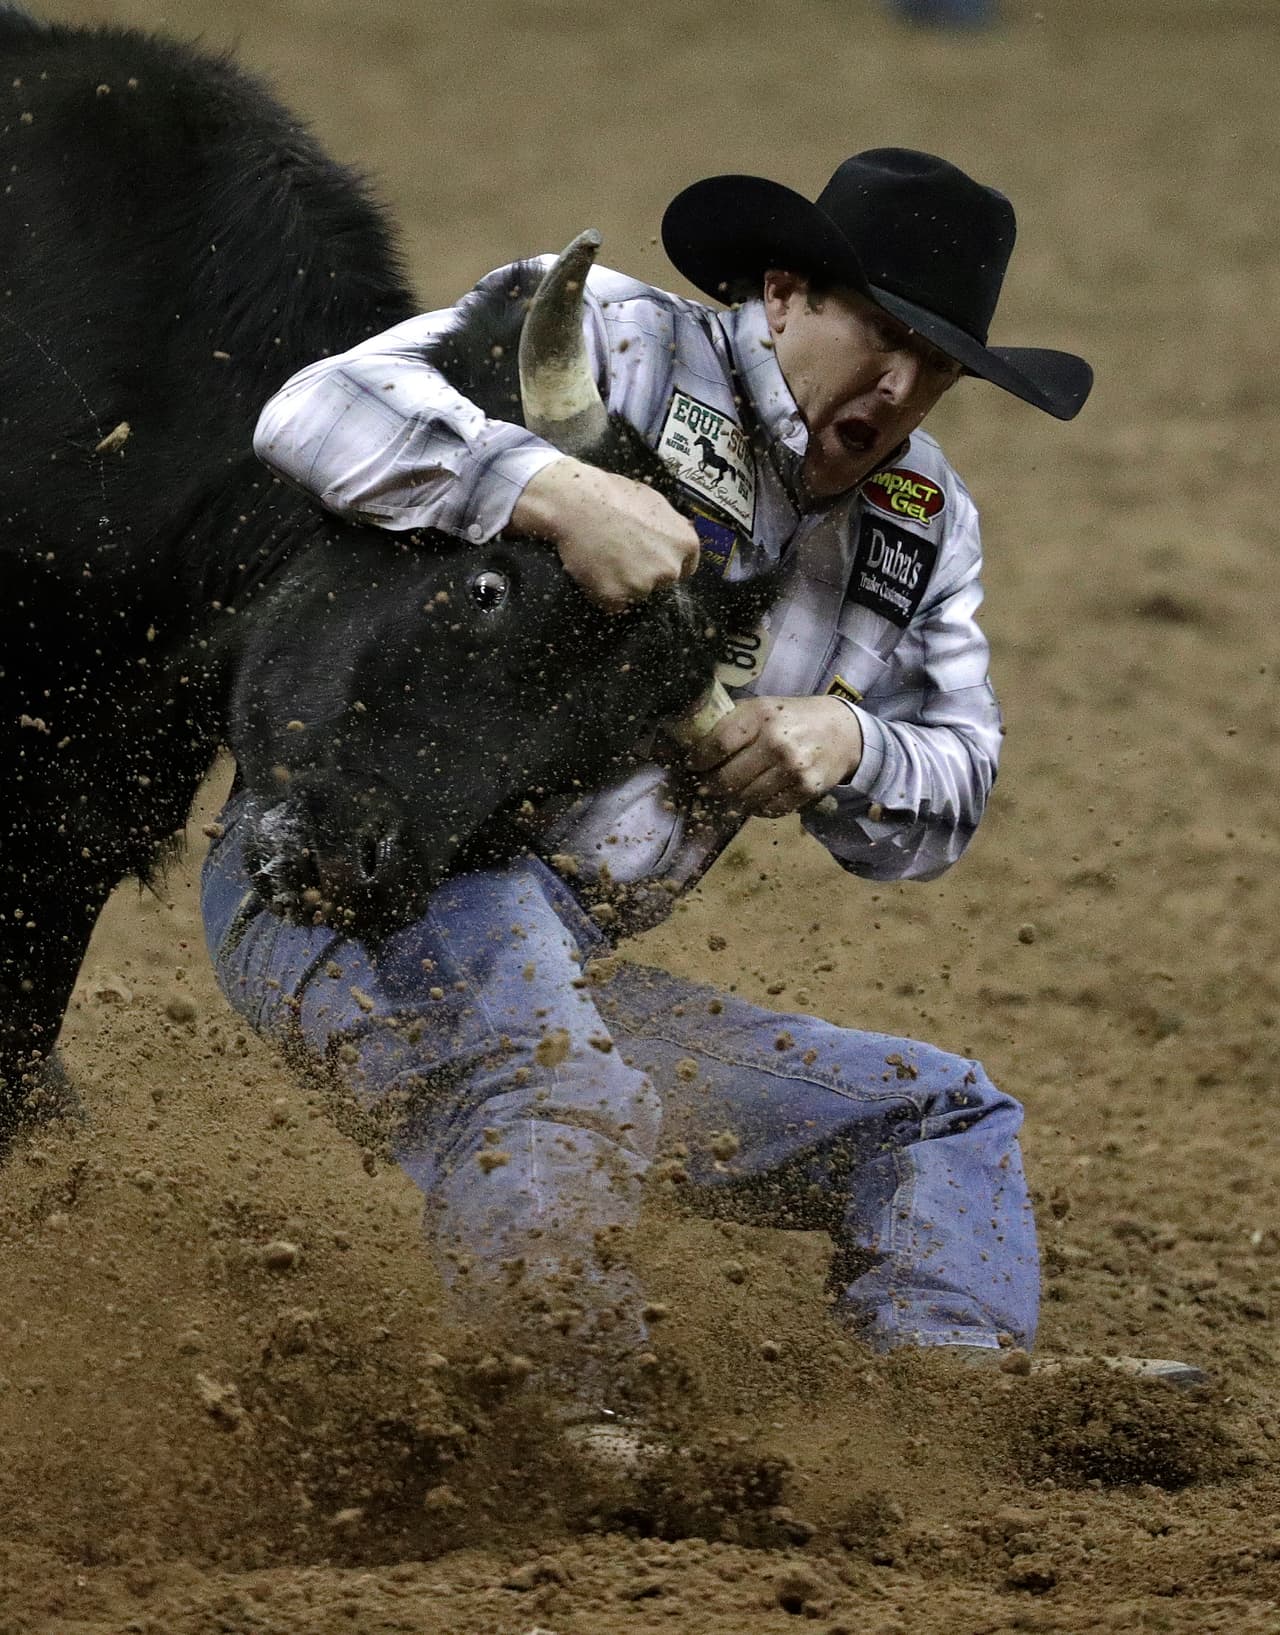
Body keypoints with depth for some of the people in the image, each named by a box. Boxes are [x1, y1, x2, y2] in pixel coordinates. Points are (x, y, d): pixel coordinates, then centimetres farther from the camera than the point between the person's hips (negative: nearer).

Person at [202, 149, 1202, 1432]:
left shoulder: (924, 522, 12)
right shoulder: (617, 341, -8)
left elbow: (943, 808, 13)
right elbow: (325, 411, -21)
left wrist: (848, 746, -10)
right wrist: (561, 494, -35)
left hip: (572, 981, 8)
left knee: (943, 1117, 10)